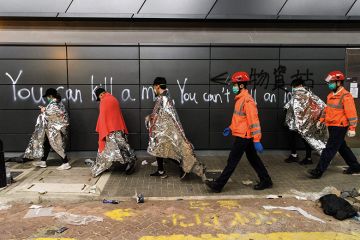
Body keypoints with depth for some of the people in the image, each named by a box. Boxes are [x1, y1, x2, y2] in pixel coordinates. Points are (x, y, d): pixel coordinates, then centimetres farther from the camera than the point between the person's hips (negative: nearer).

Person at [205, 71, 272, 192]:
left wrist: (256, 140, -24)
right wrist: (231, 128, 16)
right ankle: (266, 181, 29)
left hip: (243, 136, -10)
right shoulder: (240, 98, 12)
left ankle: (218, 185, 5)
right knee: (253, 159, 17)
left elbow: (253, 120, -23)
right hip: (245, 136, 10)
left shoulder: (247, 100, -20)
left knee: (232, 161, -3)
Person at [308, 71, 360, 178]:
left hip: (339, 127, -9)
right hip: (332, 126, 9)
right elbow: (327, 109, 21)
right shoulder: (331, 95, 11)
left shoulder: (346, 96, -16)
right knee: (342, 148, 20)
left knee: (329, 149, -7)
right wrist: (321, 120, 16)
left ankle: (318, 171, -5)